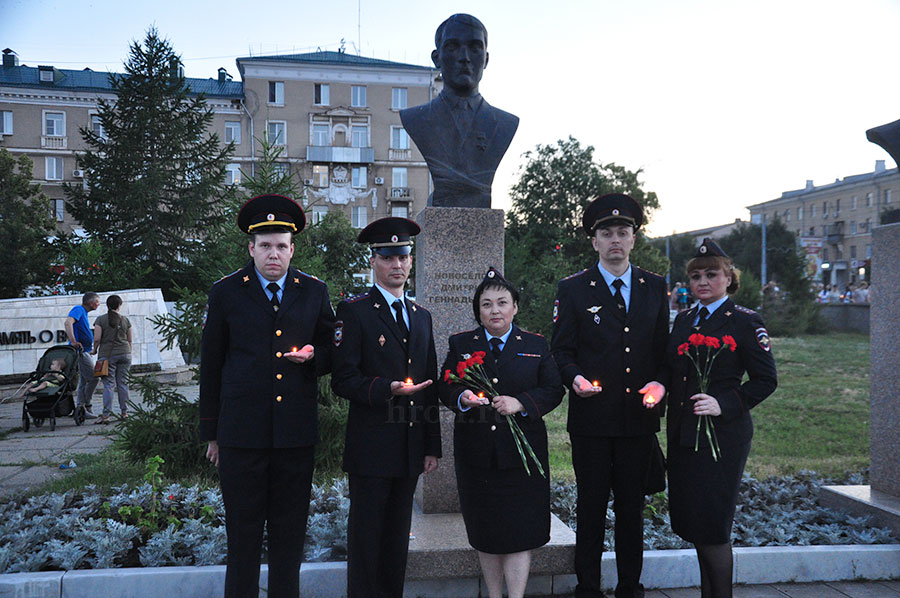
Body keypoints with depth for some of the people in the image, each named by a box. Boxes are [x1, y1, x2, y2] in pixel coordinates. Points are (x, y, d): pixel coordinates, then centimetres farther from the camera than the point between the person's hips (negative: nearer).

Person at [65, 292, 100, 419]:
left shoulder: (83, 312, 20)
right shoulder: (78, 310, -9)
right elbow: (68, 322, -27)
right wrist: (73, 342, -31)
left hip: (84, 351, 10)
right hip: (80, 351, -10)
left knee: (83, 381, 11)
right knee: (94, 378, -9)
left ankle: (80, 409, 15)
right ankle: (86, 405, 1)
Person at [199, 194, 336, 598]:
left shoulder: (314, 292, 6)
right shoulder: (226, 292, 2)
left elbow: (330, 355, 15)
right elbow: (210, 367, 6)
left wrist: (313, 356, -10)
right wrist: (211, 432, 6)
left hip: (297, 435, 2)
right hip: (242, 435, -1)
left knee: (289, 537, 12)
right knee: (242, 537, 6)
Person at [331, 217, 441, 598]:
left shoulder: (421, 316, 15)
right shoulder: (354, 311, -3)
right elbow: (342, 381, -9)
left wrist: (432, 446, 13)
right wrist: (387, 389, -25)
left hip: (411, 448, 5)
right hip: (371, 446, -5)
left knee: (398, 535, 14)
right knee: (366, 535, 3)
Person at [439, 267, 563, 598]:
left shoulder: (536, 345, 5)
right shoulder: (461, 344, 6)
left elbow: (553, 391, 0)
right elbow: (445, 388, 3)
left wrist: (520, 403, -16)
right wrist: (462, 397, -20)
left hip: (522, 453, -1)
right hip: (476, 453, 2)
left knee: (519, 531, 0)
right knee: (484, 533, 12)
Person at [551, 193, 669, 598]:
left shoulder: (655, 287, 10)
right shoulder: (573, 289, 1)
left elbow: (663, 349, 12)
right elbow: (561, 350, 1)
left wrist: (660, 383, -6)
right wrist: (575, 377, -19)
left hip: (640, 417, 3)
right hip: (592, 417, -2)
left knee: (632, 507, 12)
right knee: (591, 507, 7)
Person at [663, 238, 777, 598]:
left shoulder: (745, 322, -6)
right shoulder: (684, 320, 12)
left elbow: (766, 380, -8)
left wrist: (724, 404, -20)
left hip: (722, 435, -6)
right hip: (682, 434, 6)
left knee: (711, 527, -3)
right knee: (691, 524, 14)